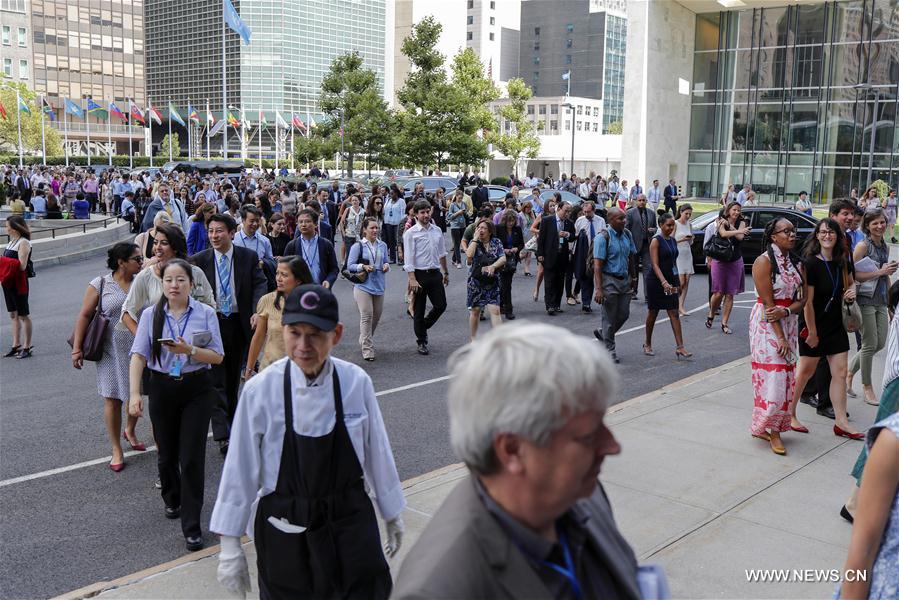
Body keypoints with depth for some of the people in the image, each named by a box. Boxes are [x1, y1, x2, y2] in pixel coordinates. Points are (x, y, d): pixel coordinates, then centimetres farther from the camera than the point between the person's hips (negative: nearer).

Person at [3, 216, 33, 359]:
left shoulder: (23, 243, -14)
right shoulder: (12, 241, 12)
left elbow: (21, 266, -21)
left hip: (19, 284, -9)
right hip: (8, 282, 9)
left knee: (23, 315, 0)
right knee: (13, 315, 14)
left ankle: (27, 347, 8)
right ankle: (16, 345, 22)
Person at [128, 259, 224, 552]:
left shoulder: (205, 313, -5)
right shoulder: (151, 315, -2)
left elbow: (217, 356, -6)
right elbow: (139, 355, -8)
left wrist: (189, 350, -24)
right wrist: (134, 393, -18)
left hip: (196, 390, -2)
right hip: (162, 388, 2)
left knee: (192, 457, -5)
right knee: (166, 454, 16)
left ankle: (191, 526, 4)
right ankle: (172, 499, 46)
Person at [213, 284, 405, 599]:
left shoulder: (356, 383, -11)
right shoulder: (260, 390, -15)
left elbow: (377, 453, 2)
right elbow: (240, 470, -7)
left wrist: (392, 515, 13)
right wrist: (230, 547, -1)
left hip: (351, 525, 1)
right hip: (284, 532, -1)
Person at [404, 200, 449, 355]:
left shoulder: (437, 231, 7)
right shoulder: (411, 233, -8)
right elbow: (409, 258, -12)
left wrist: (446, 272, 20)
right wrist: (412, 279, -19)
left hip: (435, 273, 5)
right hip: (419, 274, -4)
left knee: (441, 305, 4)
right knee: (419, 310, 5)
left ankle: (423, 327, 29)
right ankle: (422, 342, 19)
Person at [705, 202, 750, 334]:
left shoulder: (742, 223, 4)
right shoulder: (721, 222, -3)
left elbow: (740, 237, -15)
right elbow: (723, 234, -24)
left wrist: (729, 225, -15)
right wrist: (738, 231, -36)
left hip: (735, 262, 2)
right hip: (719, 262, -2)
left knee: (730, 294, 3)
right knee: (718, 293, -4)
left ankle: (724, 323, 10)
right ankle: (711, 315, 22)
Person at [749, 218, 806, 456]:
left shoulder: (795, 263, 10)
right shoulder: (764, 261, -12)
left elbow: (802, 298, 4)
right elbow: (768, 303, -15)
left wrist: (786, 311, -17)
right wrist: (780, 336, -18)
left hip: (789, 321, 7)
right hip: (767, 323, -7)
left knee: (786, 376, 8)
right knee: (772, 376, -7)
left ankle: (775, 428, 18)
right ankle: (765, 427, 7)